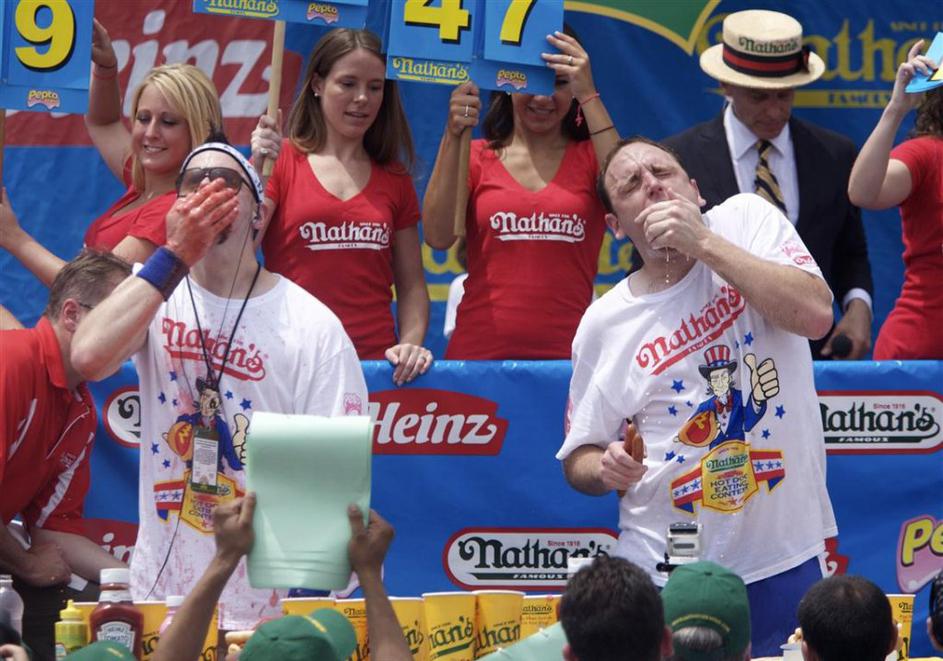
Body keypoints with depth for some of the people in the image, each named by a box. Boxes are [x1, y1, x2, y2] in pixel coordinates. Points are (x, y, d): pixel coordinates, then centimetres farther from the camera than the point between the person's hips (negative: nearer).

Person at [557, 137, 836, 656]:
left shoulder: (747, 220, 0)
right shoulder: (605, 323, 1)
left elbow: (816, 315, -17)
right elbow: (578, 460, 8)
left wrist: (705, 243, -18)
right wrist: (607, 469, -16)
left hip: (786, 559, 0)